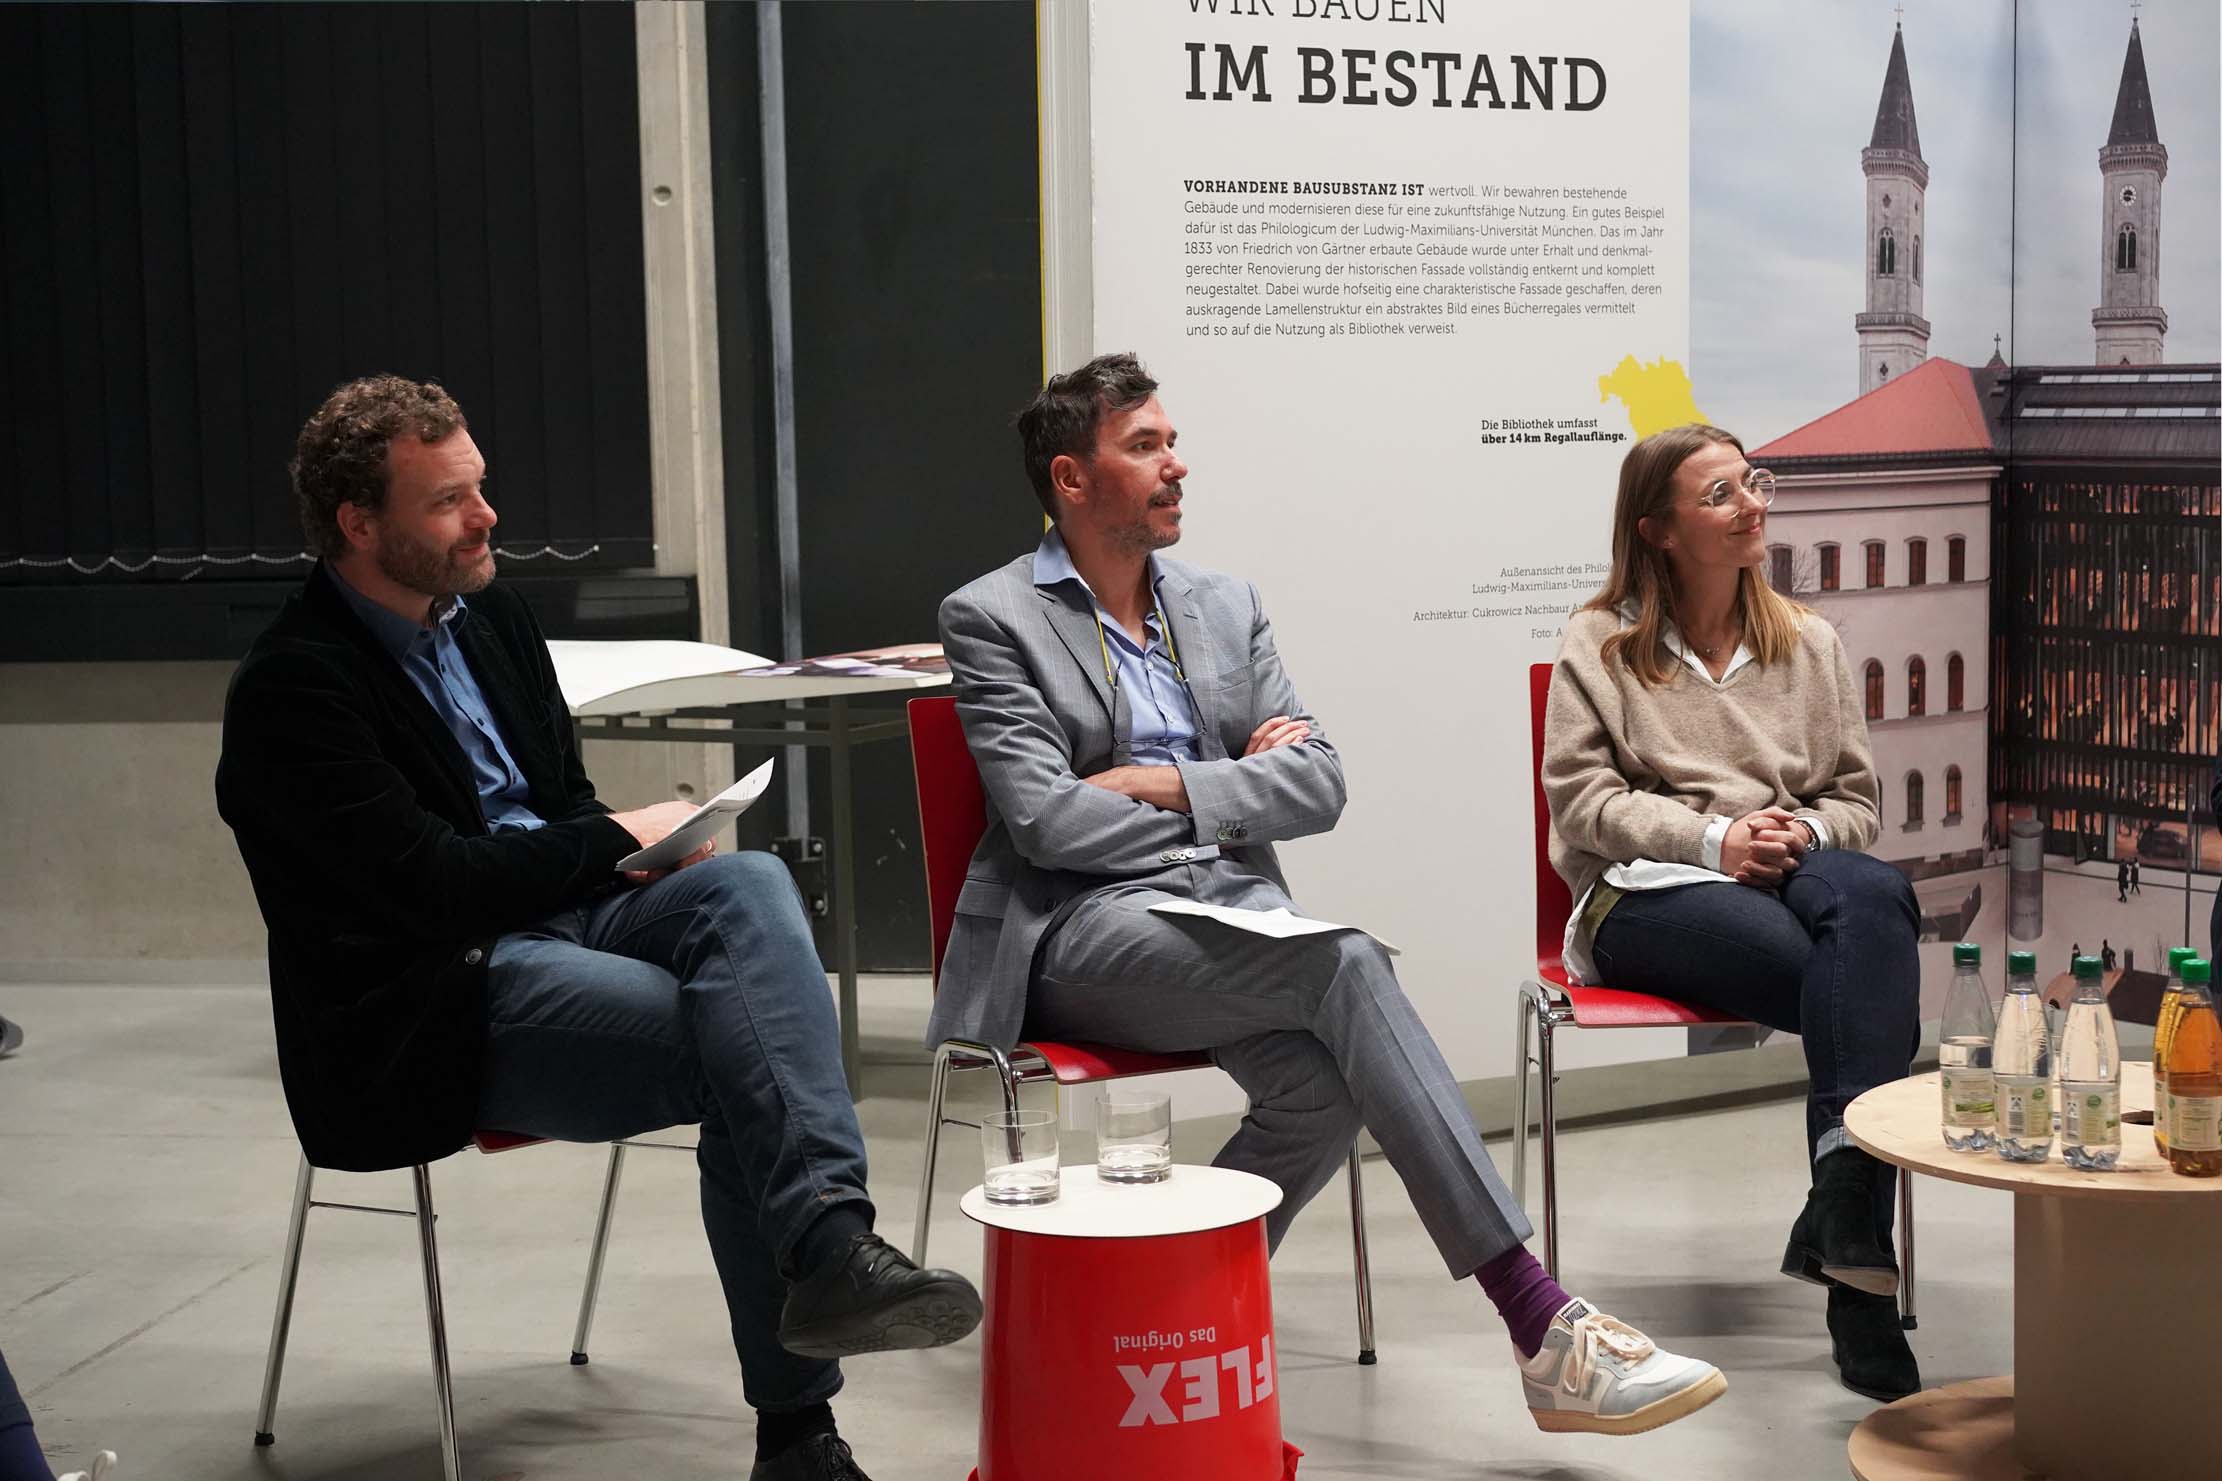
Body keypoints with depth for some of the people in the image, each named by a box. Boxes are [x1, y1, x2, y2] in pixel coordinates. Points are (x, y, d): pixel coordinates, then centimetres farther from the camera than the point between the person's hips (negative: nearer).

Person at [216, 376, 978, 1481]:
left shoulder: (491, 618, 15)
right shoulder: (293, 686, -12)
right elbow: (434, 886, -19)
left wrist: (644, 850, 0)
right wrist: (619, 838, -7)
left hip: (557, 917, 7)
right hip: (435, 1000, -7)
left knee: (751, 884, -26)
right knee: (748, 1053, -27)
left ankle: (828, 1247, -39)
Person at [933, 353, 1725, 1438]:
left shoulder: (1224, 606, 17)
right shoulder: (991, 618, 1)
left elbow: (1318, 784, 7)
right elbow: (1046, 820, -11)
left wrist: (1171, 785, -7)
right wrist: (1230, 799, -2)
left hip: (1232, 922, 6)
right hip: (1083, 932, -5)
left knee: (1322, 1081, -28)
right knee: (1344, 962, -29)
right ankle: (1539, 1324, -31)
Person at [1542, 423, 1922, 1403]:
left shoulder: (1809, 644, 22)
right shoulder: (1600, 644, 12)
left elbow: (1857, 799, 19)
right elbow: (1584, 798, 1)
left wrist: (1809, 831, -7)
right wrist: (1712, 838, -15)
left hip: (1792, 871, 3)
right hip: (1645, 897, -3)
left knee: (1871, 893, -37)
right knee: (1866, 982, -33)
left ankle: (1842, 1209, -45)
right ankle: (1854, 1246, -34)